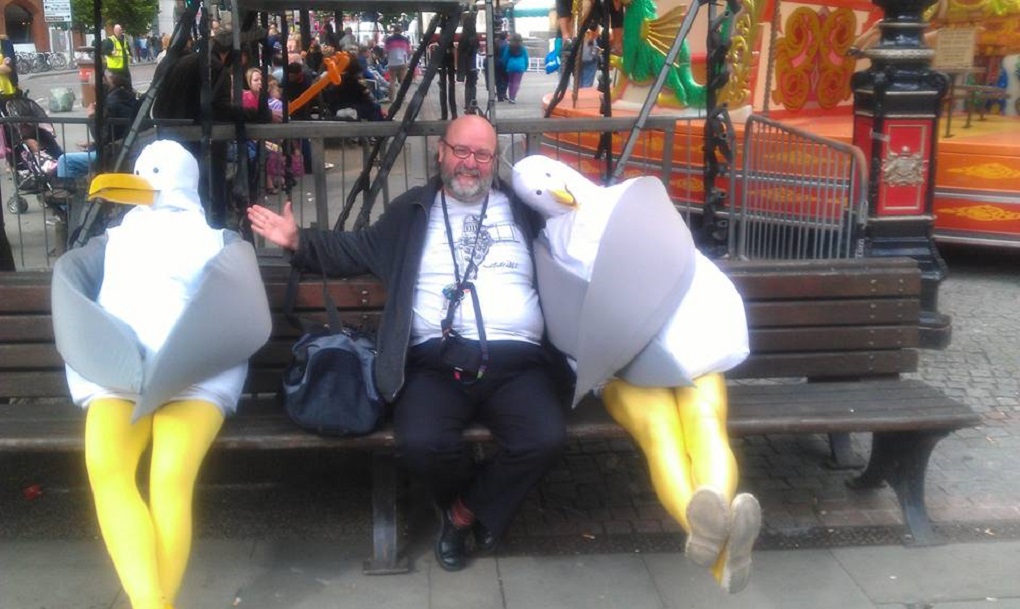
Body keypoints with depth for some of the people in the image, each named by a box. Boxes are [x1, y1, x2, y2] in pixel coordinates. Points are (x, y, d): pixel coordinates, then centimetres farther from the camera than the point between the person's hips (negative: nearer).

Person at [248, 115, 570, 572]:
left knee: (545, 438, -28)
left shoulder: (523, 209, 20)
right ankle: (479, 507, 7)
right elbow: (356, 250, 21)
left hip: (516, 359, 1)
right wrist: (298, 242, 8)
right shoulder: (411, 211, 21)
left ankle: (465, 511, 3)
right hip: (436, 359, 0)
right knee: (420, 442, -30)